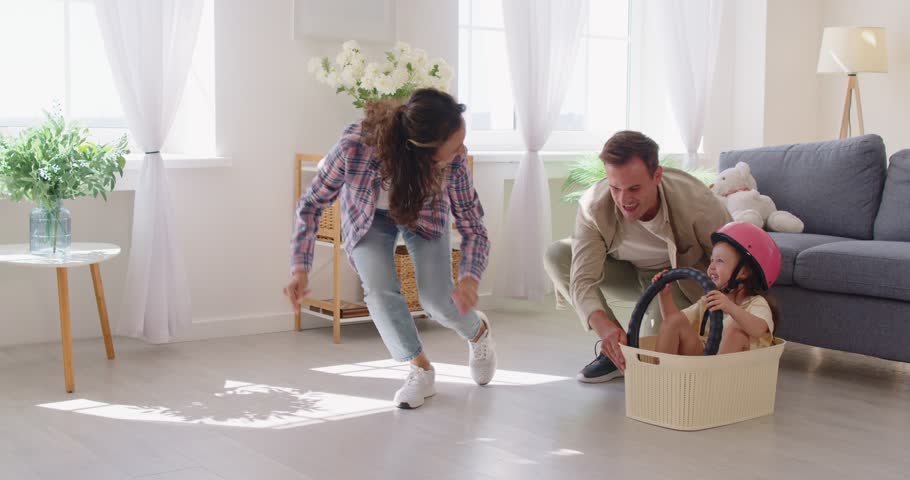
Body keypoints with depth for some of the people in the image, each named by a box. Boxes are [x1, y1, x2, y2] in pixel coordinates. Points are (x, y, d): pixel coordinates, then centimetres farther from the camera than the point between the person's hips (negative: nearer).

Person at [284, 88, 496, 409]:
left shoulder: (453, 161, -36)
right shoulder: (353, 148, -41)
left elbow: (473, 228, -24)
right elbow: (311, 205, -24)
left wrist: (469, 277, -43)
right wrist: (300, 269, -32)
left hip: (425, 214, 0)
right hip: (368, 219, 0)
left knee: (437, 300, -12)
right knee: (380, 291, -21)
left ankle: (478, 331, 26)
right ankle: (421, 370, 5)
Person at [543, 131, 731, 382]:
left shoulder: (695, 200, -33)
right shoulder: (593, 207, -28)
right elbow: (584, 279, -33)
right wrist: (604, 326, -53)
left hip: (681, 279, -3)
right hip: (628, 272, 3)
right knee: (556, 256, -19)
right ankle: (614, 347, -8)